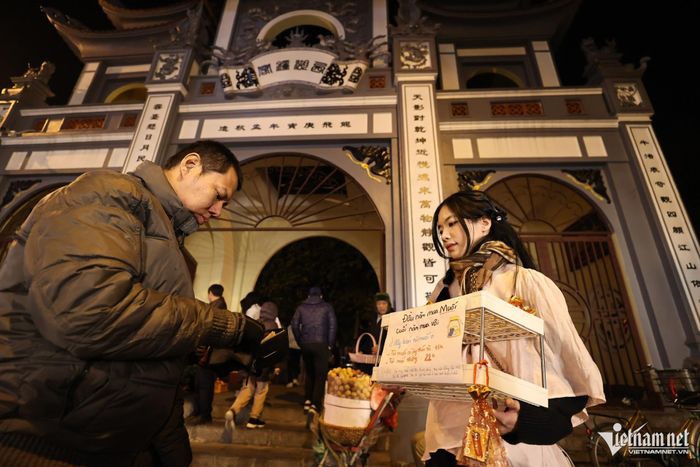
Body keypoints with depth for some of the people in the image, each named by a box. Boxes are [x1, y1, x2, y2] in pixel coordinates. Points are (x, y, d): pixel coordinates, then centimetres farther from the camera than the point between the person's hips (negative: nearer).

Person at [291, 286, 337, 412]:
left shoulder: (301, 307, 9)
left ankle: (307, 401, 16)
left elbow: (294, 325, 3)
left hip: (305, 345, 3)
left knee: (309, 373, 19)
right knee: (320, 375, 4)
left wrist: (300, 342, 10)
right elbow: (333, 325, -3)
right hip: (321, 344, -3)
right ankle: (315, 404, -2)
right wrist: (330, 344, 3)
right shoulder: (327, 307, 3)